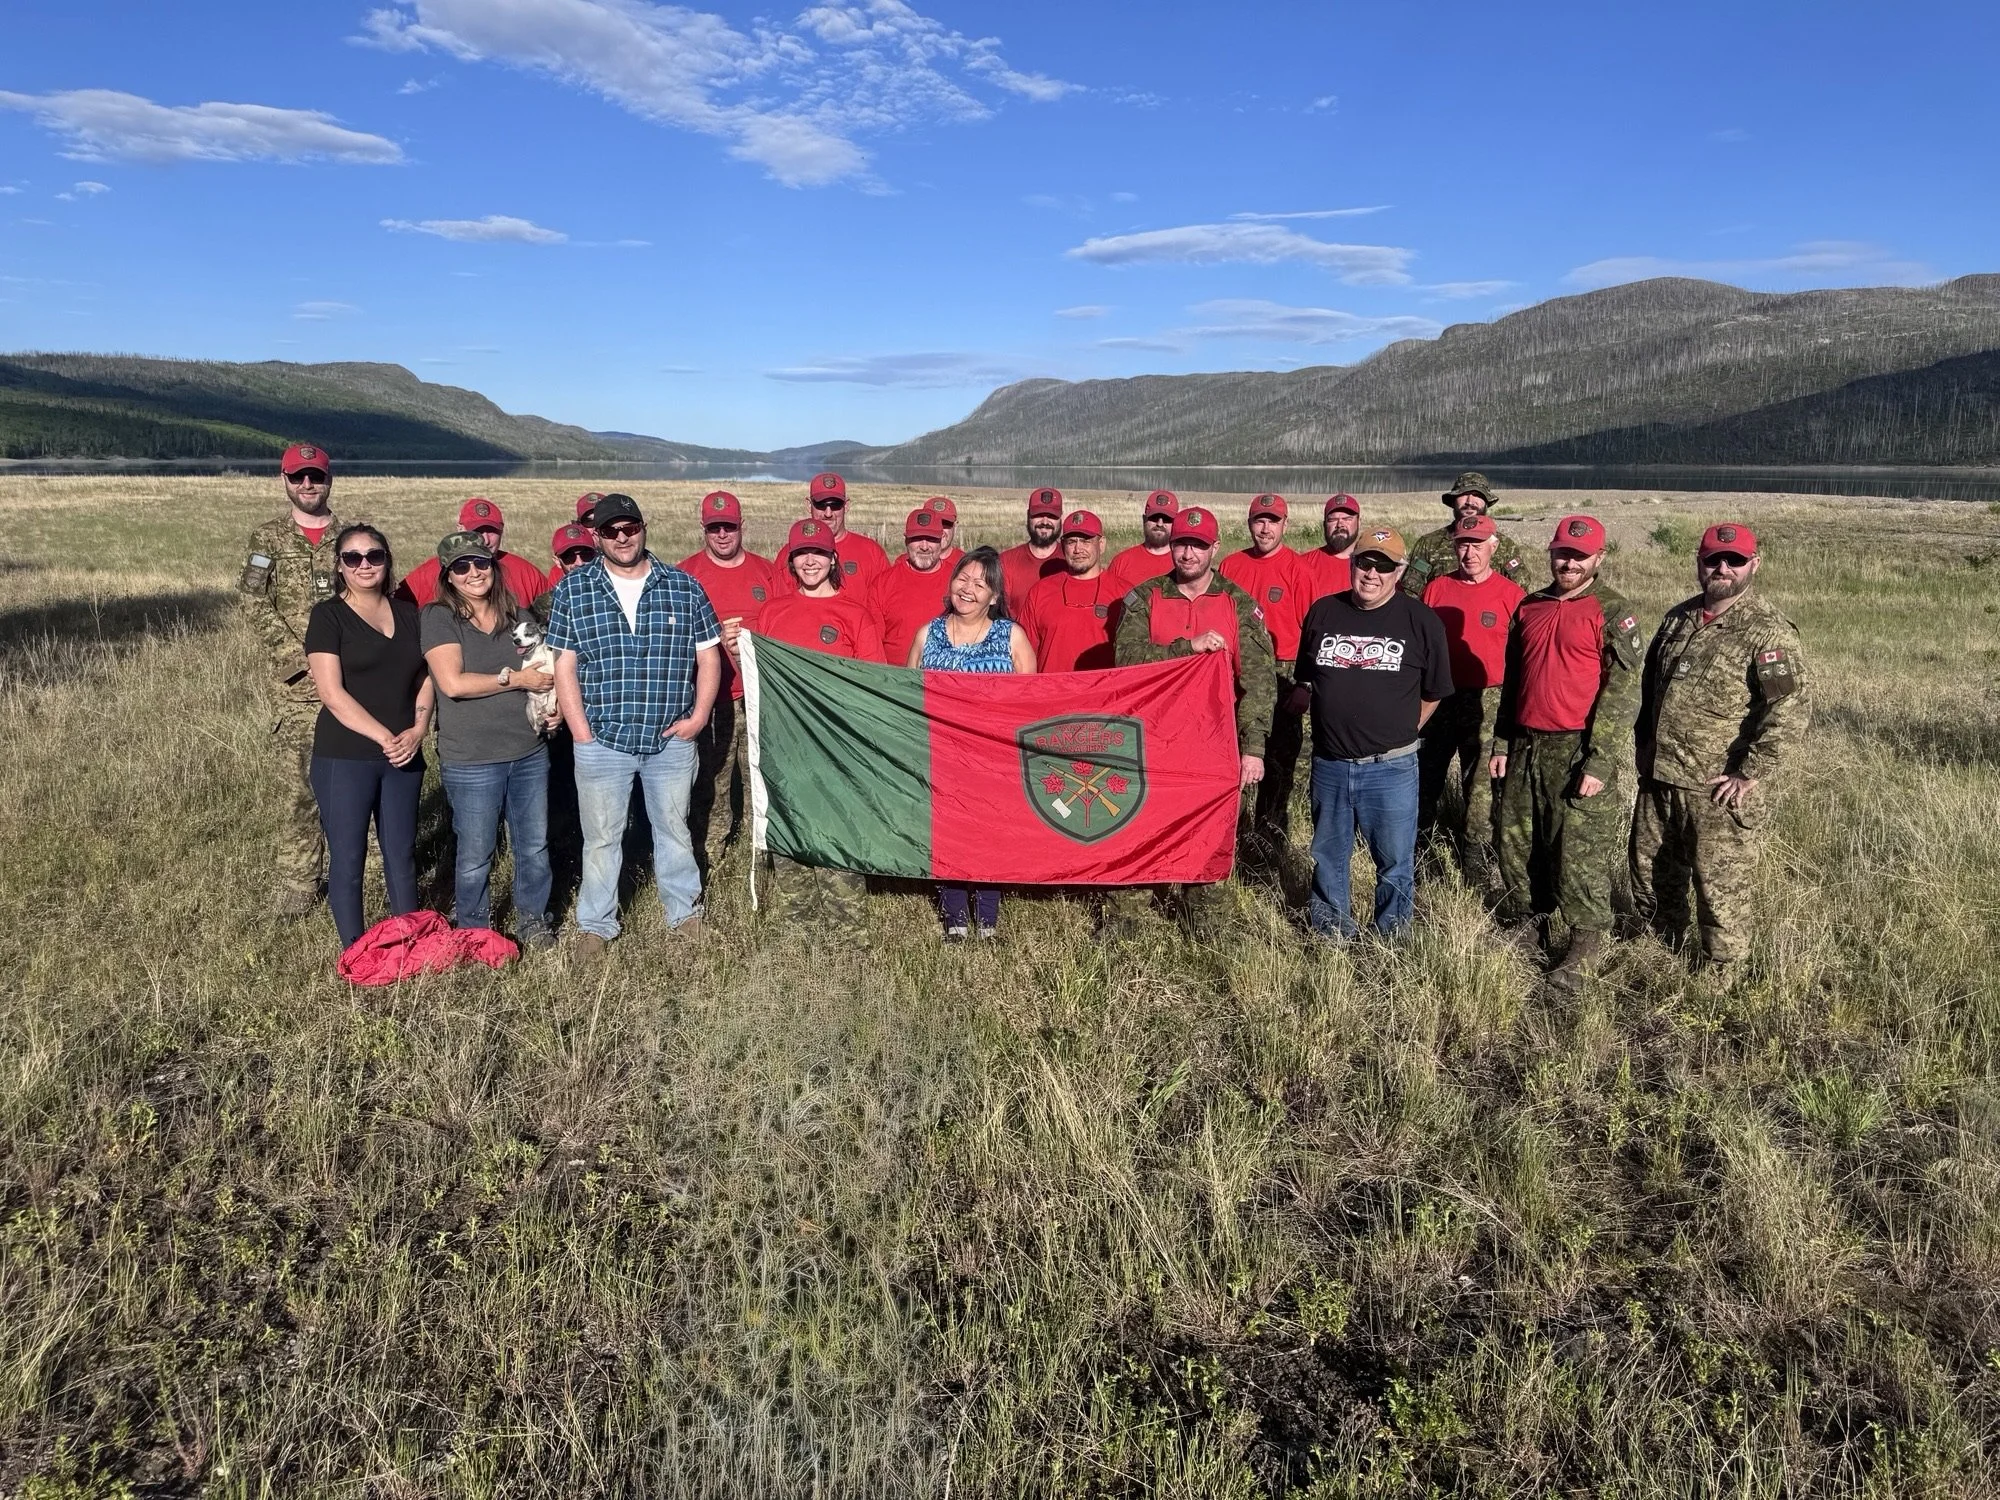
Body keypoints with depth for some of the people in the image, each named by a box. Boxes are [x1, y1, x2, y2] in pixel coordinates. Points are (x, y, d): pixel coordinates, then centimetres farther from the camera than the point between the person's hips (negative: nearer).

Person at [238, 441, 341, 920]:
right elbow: (255, 603, -4)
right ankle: (298, 881, 6)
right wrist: (302, 659, -13)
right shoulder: (268, 538, 4)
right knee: (302, 784, -3)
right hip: (296, 683, -2)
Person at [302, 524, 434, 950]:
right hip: (343, 759, -4)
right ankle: (354, 953, 13)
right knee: (348, 856, 2)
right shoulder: (328, 616, -5)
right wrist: (385, 737, -16)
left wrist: (417, 730, -6)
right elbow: (332, 693, -12)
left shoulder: (408, 613, 11)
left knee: (402, 852, 11)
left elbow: (426, 678, 11)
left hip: (404, 756, 5)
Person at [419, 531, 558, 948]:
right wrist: (515, 679, -13)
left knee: (534, 846, 14)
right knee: (475, 856, 7)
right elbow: (452, 683, -18)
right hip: (471, 760, -4)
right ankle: (473, 933, 26)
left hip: (530, 753, 5)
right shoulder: (439, 618, -6)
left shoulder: (518, 616, 9)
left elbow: (544, 670, 23)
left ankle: (532, 920, 33)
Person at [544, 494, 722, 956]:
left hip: (672, 740, 1)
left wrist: (699, 715, -5)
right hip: (602, 741, -1)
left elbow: (708, 655, 5)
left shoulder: (683, 587, 1)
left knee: (674, 830, 16)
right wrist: (581, 732, -7)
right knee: (601, 837, 10)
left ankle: (685, 915, 32)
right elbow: (564, 666, -2)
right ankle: (596, 926, 25)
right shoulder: (572, 589, -1)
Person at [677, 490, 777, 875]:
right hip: (712, 698, -2)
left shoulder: (764, 570, 11)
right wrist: (716, 637, -15)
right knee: (711, 782, -2)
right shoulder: (687, 574, 3)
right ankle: (707, 864, 7)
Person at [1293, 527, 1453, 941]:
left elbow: (1433, 693, 5)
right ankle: (1329, 935, 33)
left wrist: (1400, 733, 5)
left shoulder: (1421, 621, -4)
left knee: (1395, 863, 6)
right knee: (1328, 857, 17)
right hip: (1329, 764, 3)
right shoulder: (1323, 612, 4)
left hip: (1390, 767, -3)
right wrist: (1334, 722, 10)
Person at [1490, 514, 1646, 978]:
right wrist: (1501, 744, 14)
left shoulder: (1613, 612, -6)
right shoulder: (1530, 607, 12)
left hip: (1578, 750, -6)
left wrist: (1600, 762, -17)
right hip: (1525, 748, 6)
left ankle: (1585, 946, 12)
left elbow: (1623, 692, -11)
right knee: (1516, 844, 14)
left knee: (1579, 854, -2)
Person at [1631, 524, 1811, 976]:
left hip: (1718, 790, -7)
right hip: (1658, 777, 8)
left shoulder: (1768, 631, -14)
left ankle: (1716, 971, 21)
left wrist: (1751, 774, -21)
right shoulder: (1678, 619, 10)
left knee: (1720, 885, 4)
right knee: (1650, 868, 20)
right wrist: (1644, 746, 16)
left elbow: (1792, 709, -21)